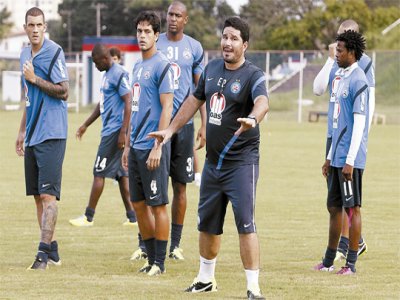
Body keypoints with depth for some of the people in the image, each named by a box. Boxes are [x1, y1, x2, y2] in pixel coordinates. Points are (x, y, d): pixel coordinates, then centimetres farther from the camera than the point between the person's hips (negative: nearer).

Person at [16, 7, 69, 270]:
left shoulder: (54, 52, -9)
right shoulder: (25, 55, 16)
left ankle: (44, 252, -16)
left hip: (51, 134, -8)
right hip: (33, 136, 8)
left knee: (48, 194, -12)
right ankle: (52, 250, 14)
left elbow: (63, 92, -13)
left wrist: (34, 79, -13)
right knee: (38, 195, 8)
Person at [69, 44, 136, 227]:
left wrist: (123, 133, -22)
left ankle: (89, 217, 0)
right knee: (121, 173, 9)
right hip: (109, 130, 10)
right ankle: (132, 217, 10)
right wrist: (86, 125, 29)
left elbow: (128, 103, -19)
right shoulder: (107, 74, 17)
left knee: (99, 173, -5)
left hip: (115, 132, -10)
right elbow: (102, 104, 27)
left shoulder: (119, 74, -14)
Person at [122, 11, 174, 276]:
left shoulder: (161, 66, -10)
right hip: (137, 146, 9)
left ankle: (160, 262, 2)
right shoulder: (138, 66, 16)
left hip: (153, 147, -9)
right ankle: (151, 258, 19)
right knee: (139, 204, 11)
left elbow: (166, 108, -15)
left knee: (158, 205, -3)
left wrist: (157, 147, -19)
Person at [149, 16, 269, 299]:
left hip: (242, 162, -7)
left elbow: (262, 102, -34)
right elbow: (195, 100, 22)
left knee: (245, 224, -12)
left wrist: (253, 119, -55)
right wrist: (170, 130, 24)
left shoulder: (253, 75, -13)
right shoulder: (212, 68, 8)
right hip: (213, 162, 7)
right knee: (207, 224, 17)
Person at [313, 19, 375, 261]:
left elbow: (370, 101, -6)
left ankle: (344, 244, -6)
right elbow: (318, 89, 1)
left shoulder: (364, 63, -3)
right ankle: (357, 240, 21)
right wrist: (330, 60, -5)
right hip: (334, 133, 7)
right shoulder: (335, 63, 13)